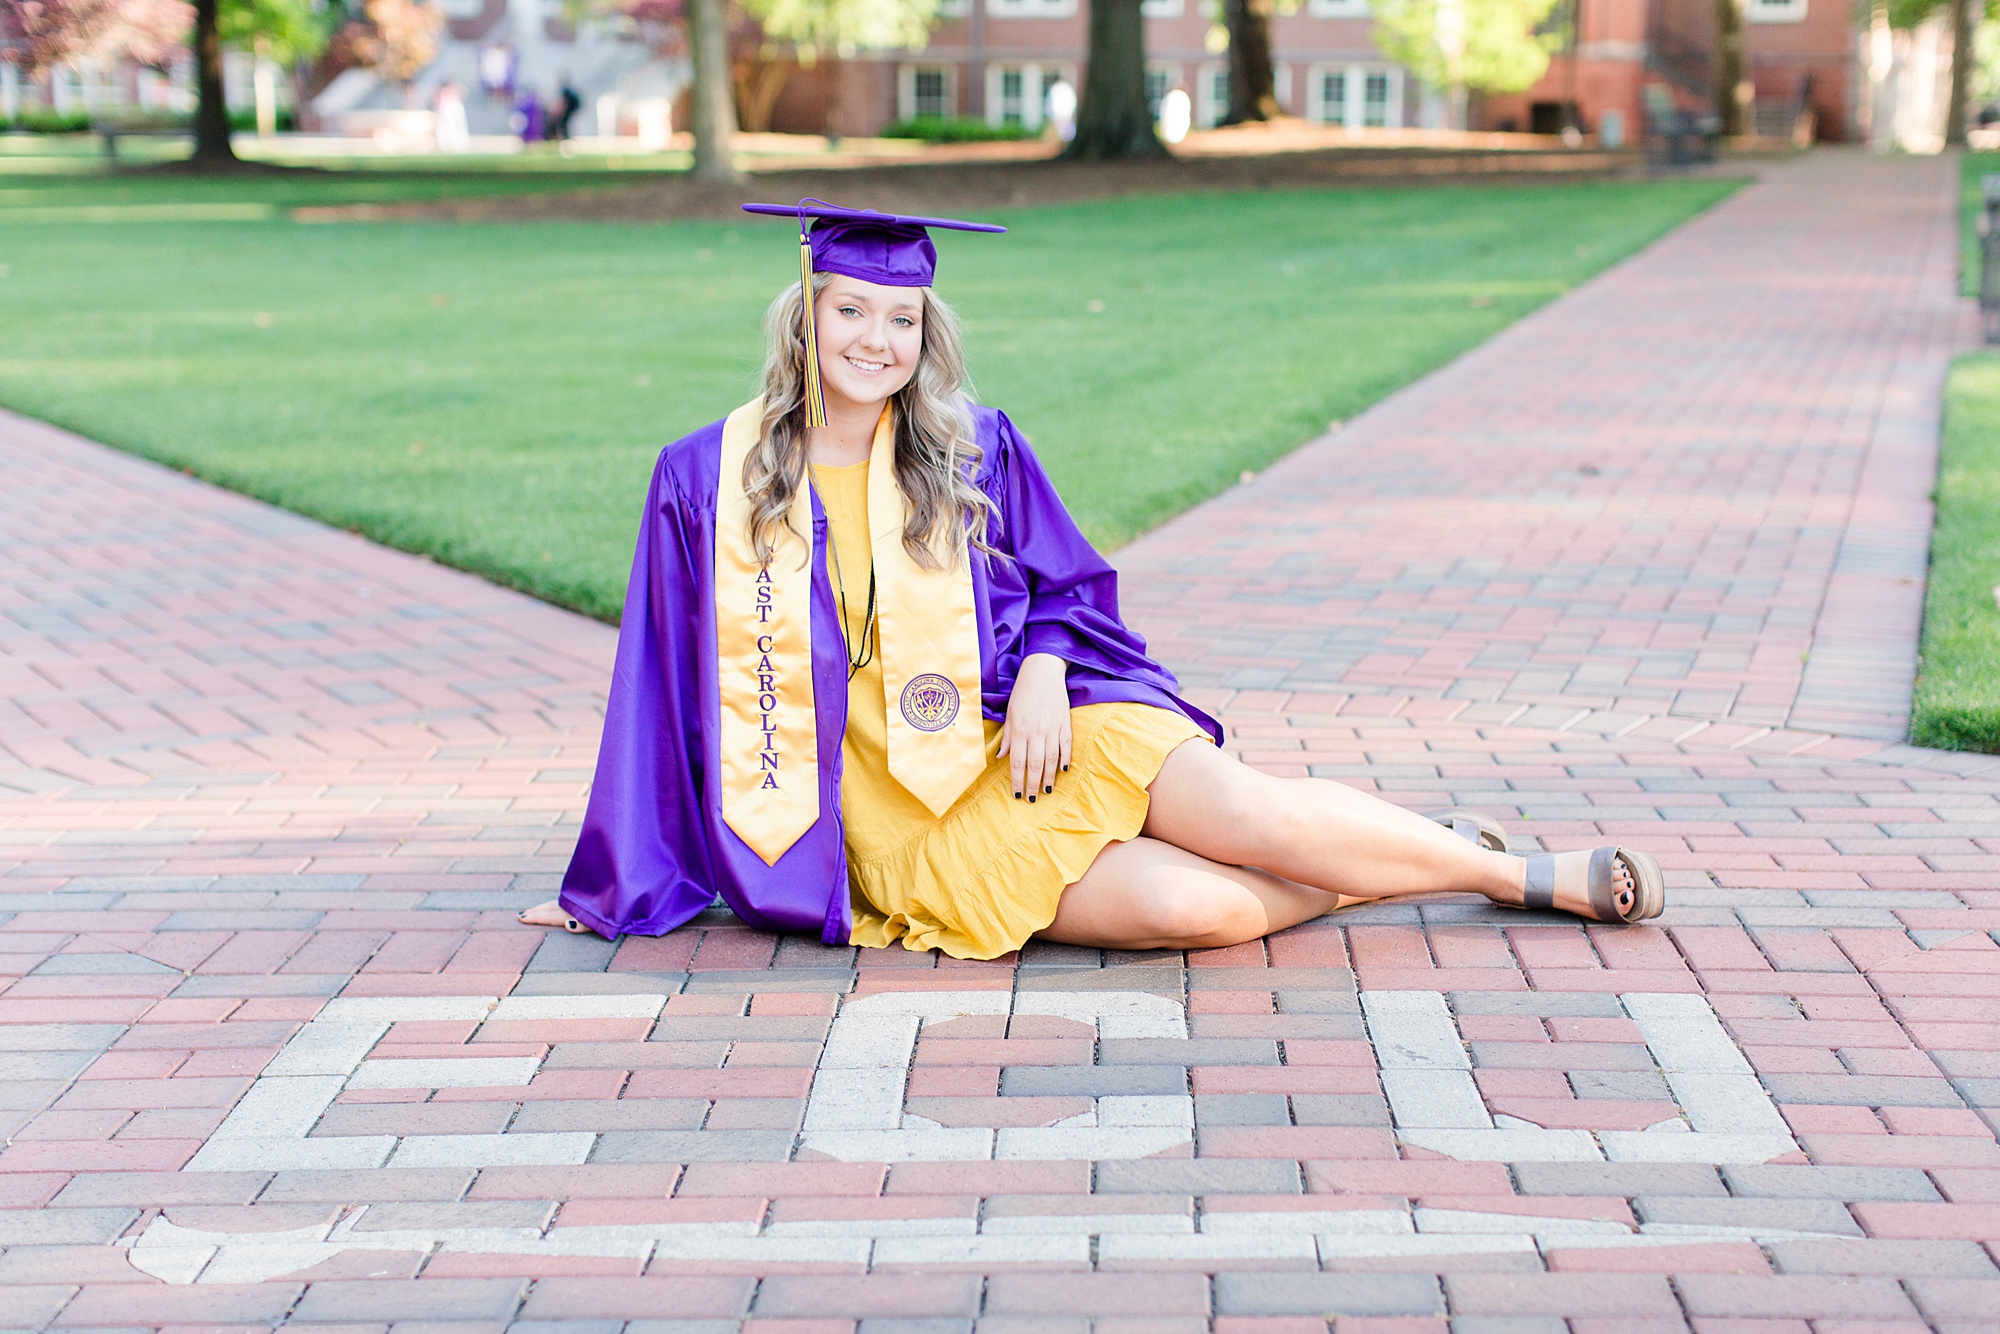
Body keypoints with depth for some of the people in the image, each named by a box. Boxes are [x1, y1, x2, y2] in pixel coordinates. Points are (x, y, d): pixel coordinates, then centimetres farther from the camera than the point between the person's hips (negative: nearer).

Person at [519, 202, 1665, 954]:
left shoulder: (974, 447, 3)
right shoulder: (708, 480, -1)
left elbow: (1070, 587, 12)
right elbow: (669, 688, 5)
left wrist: (1042, 667, -12)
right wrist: (616, 886, 7)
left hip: (1017, 735, 2)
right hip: (897, 816, -2)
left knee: (1240, 809, -27)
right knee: (1199, 906, -25)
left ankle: (1462, 852, -3)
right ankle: (1473, 871, -7)